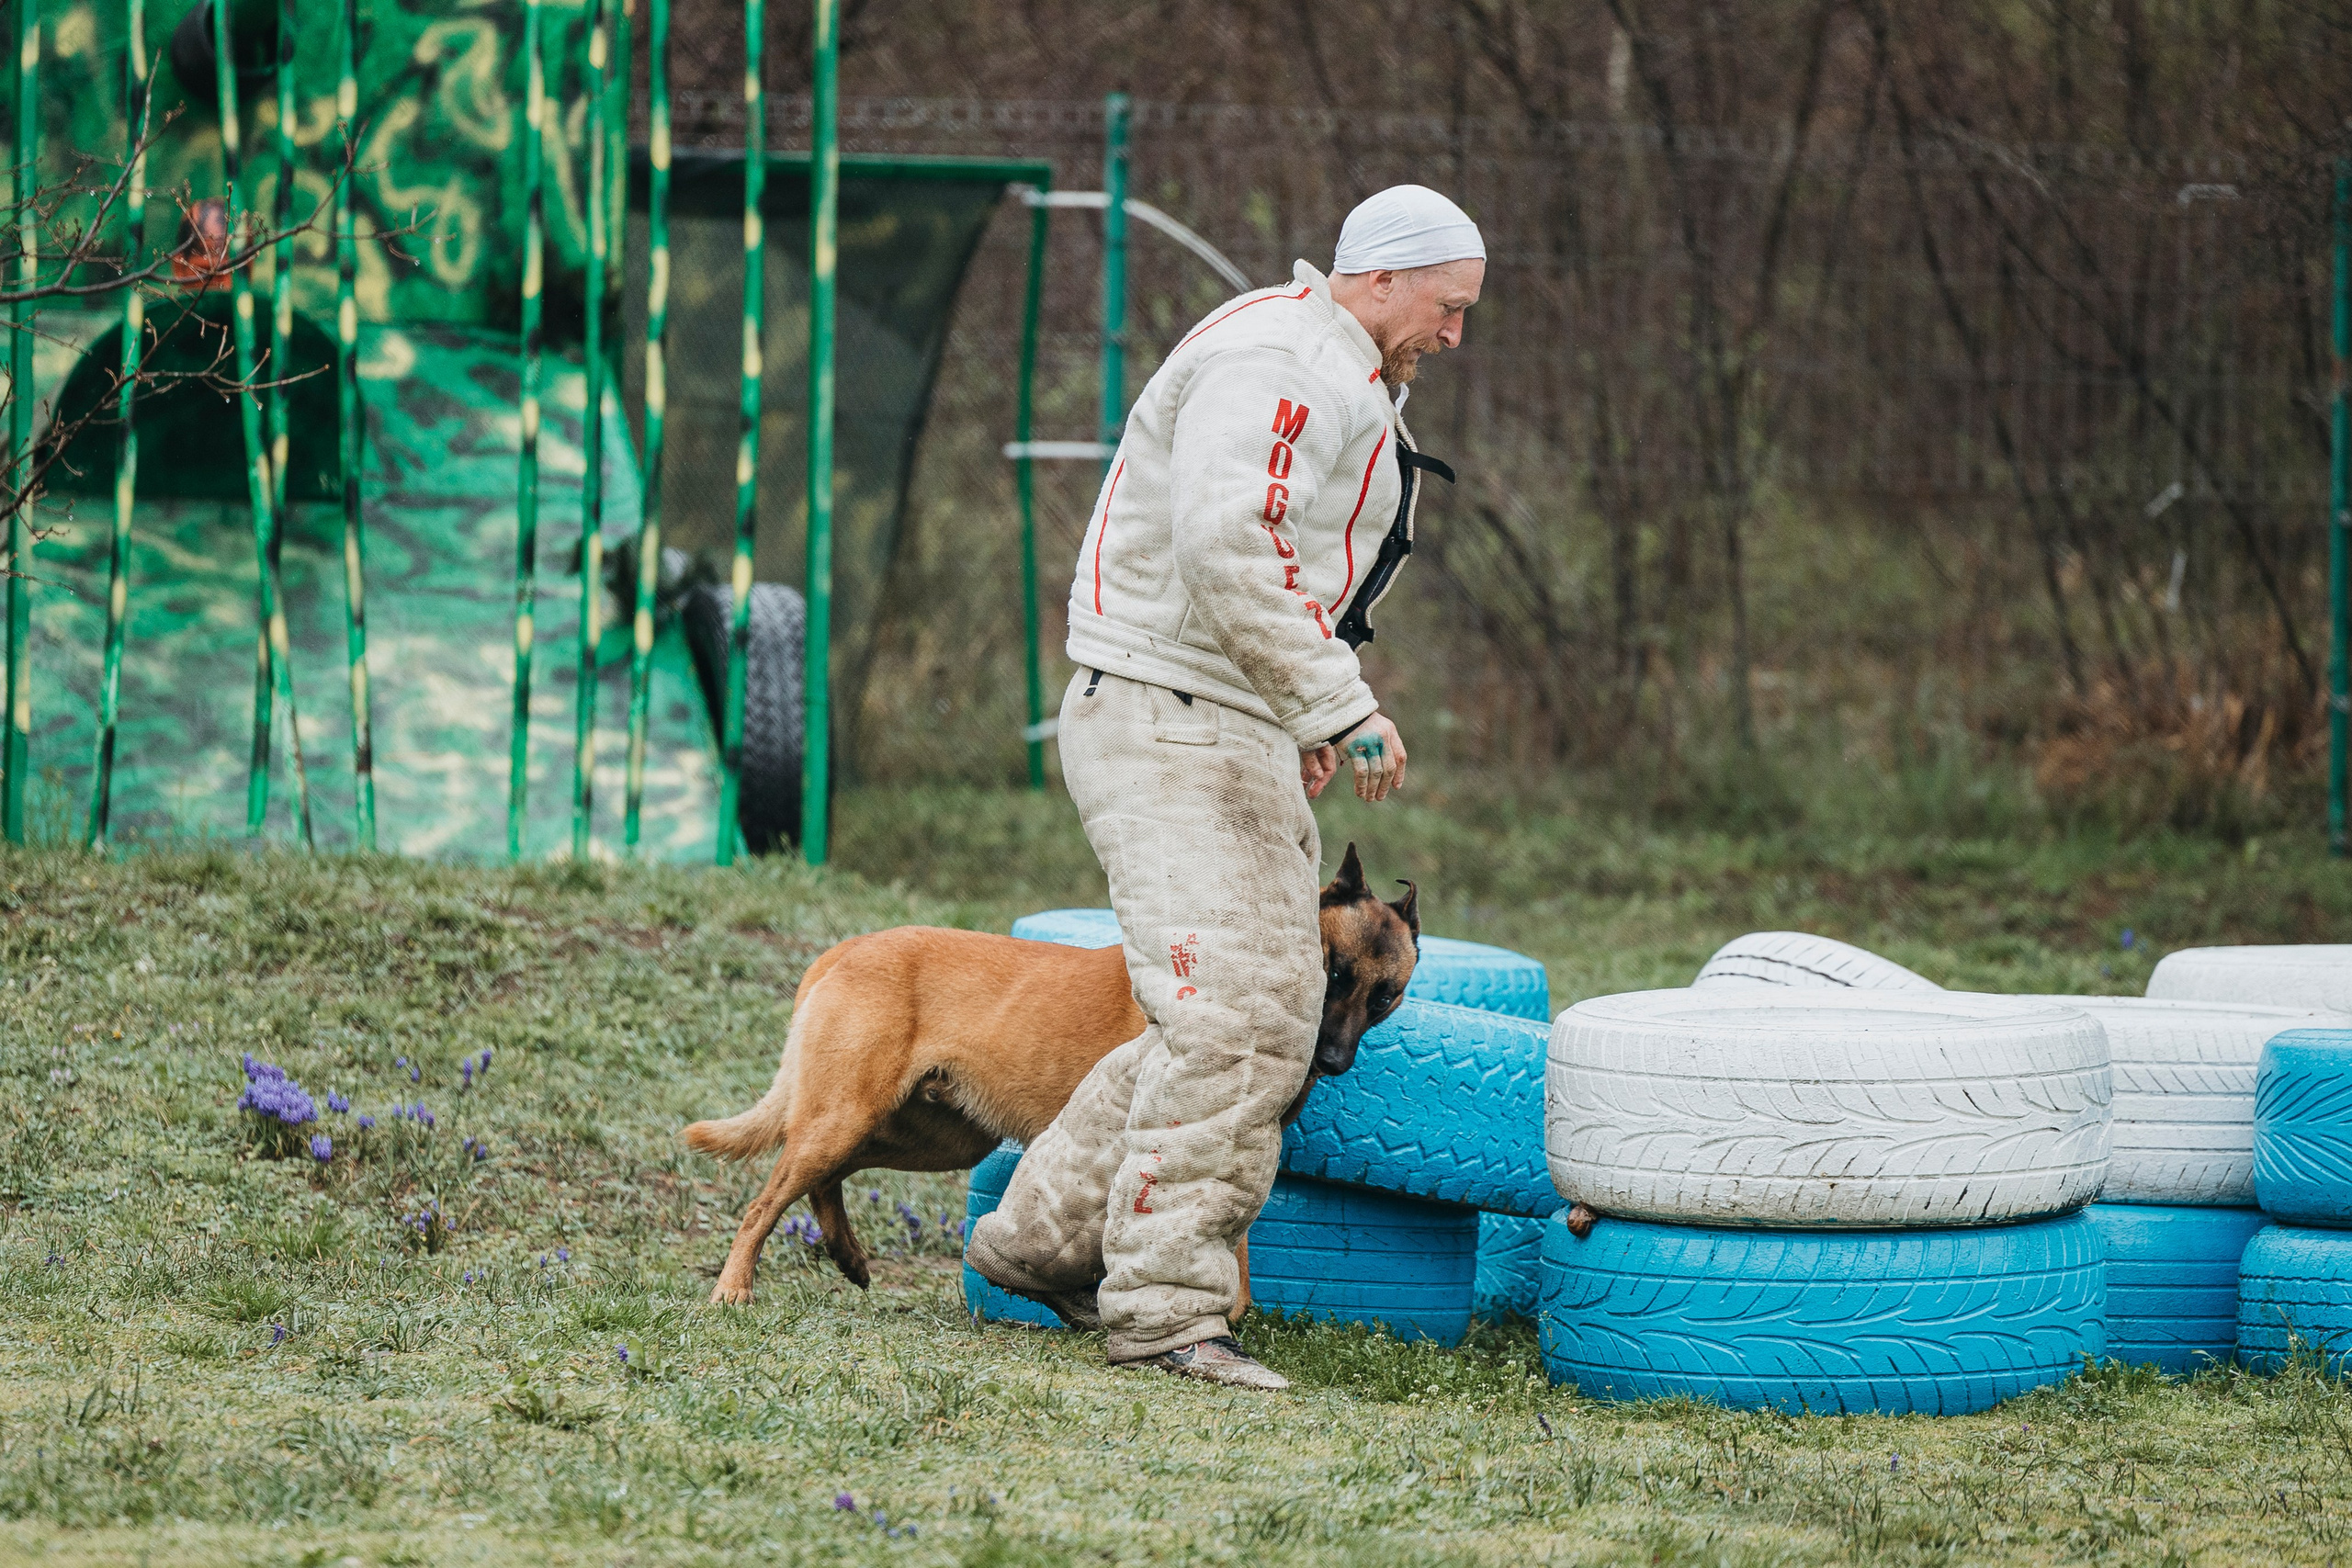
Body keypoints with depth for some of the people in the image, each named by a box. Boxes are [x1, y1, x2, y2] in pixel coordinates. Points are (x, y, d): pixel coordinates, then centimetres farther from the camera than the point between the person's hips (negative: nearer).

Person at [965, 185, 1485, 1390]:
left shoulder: (1345, 386, 21)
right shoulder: (1276, 364, -15)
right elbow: (1227, 549, -27)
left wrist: (1306, 725, 19)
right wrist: (1338, 705, -25)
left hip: (1240, 740, 11)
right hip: (1164, 725, -11)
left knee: (1273, 1017, 11)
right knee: (1228, 1018, -16)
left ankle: (1047, 1236, 18)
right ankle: (1164, 1306, -14)